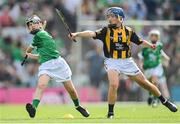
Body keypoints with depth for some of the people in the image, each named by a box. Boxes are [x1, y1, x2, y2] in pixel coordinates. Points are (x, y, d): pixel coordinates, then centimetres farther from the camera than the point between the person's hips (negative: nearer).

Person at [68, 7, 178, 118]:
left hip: (127, 62, 2)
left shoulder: (128, 31, -2)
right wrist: (77, 34, -35)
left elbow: (140, 41, 8)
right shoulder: (106, 31, -8)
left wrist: (150, 45, -8)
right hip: (112, 62, -2)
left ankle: (164, 101, 27)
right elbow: (92, 34, -21)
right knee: (114, 85, -24)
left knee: (144, 82, 10)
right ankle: (110, 112, -10)